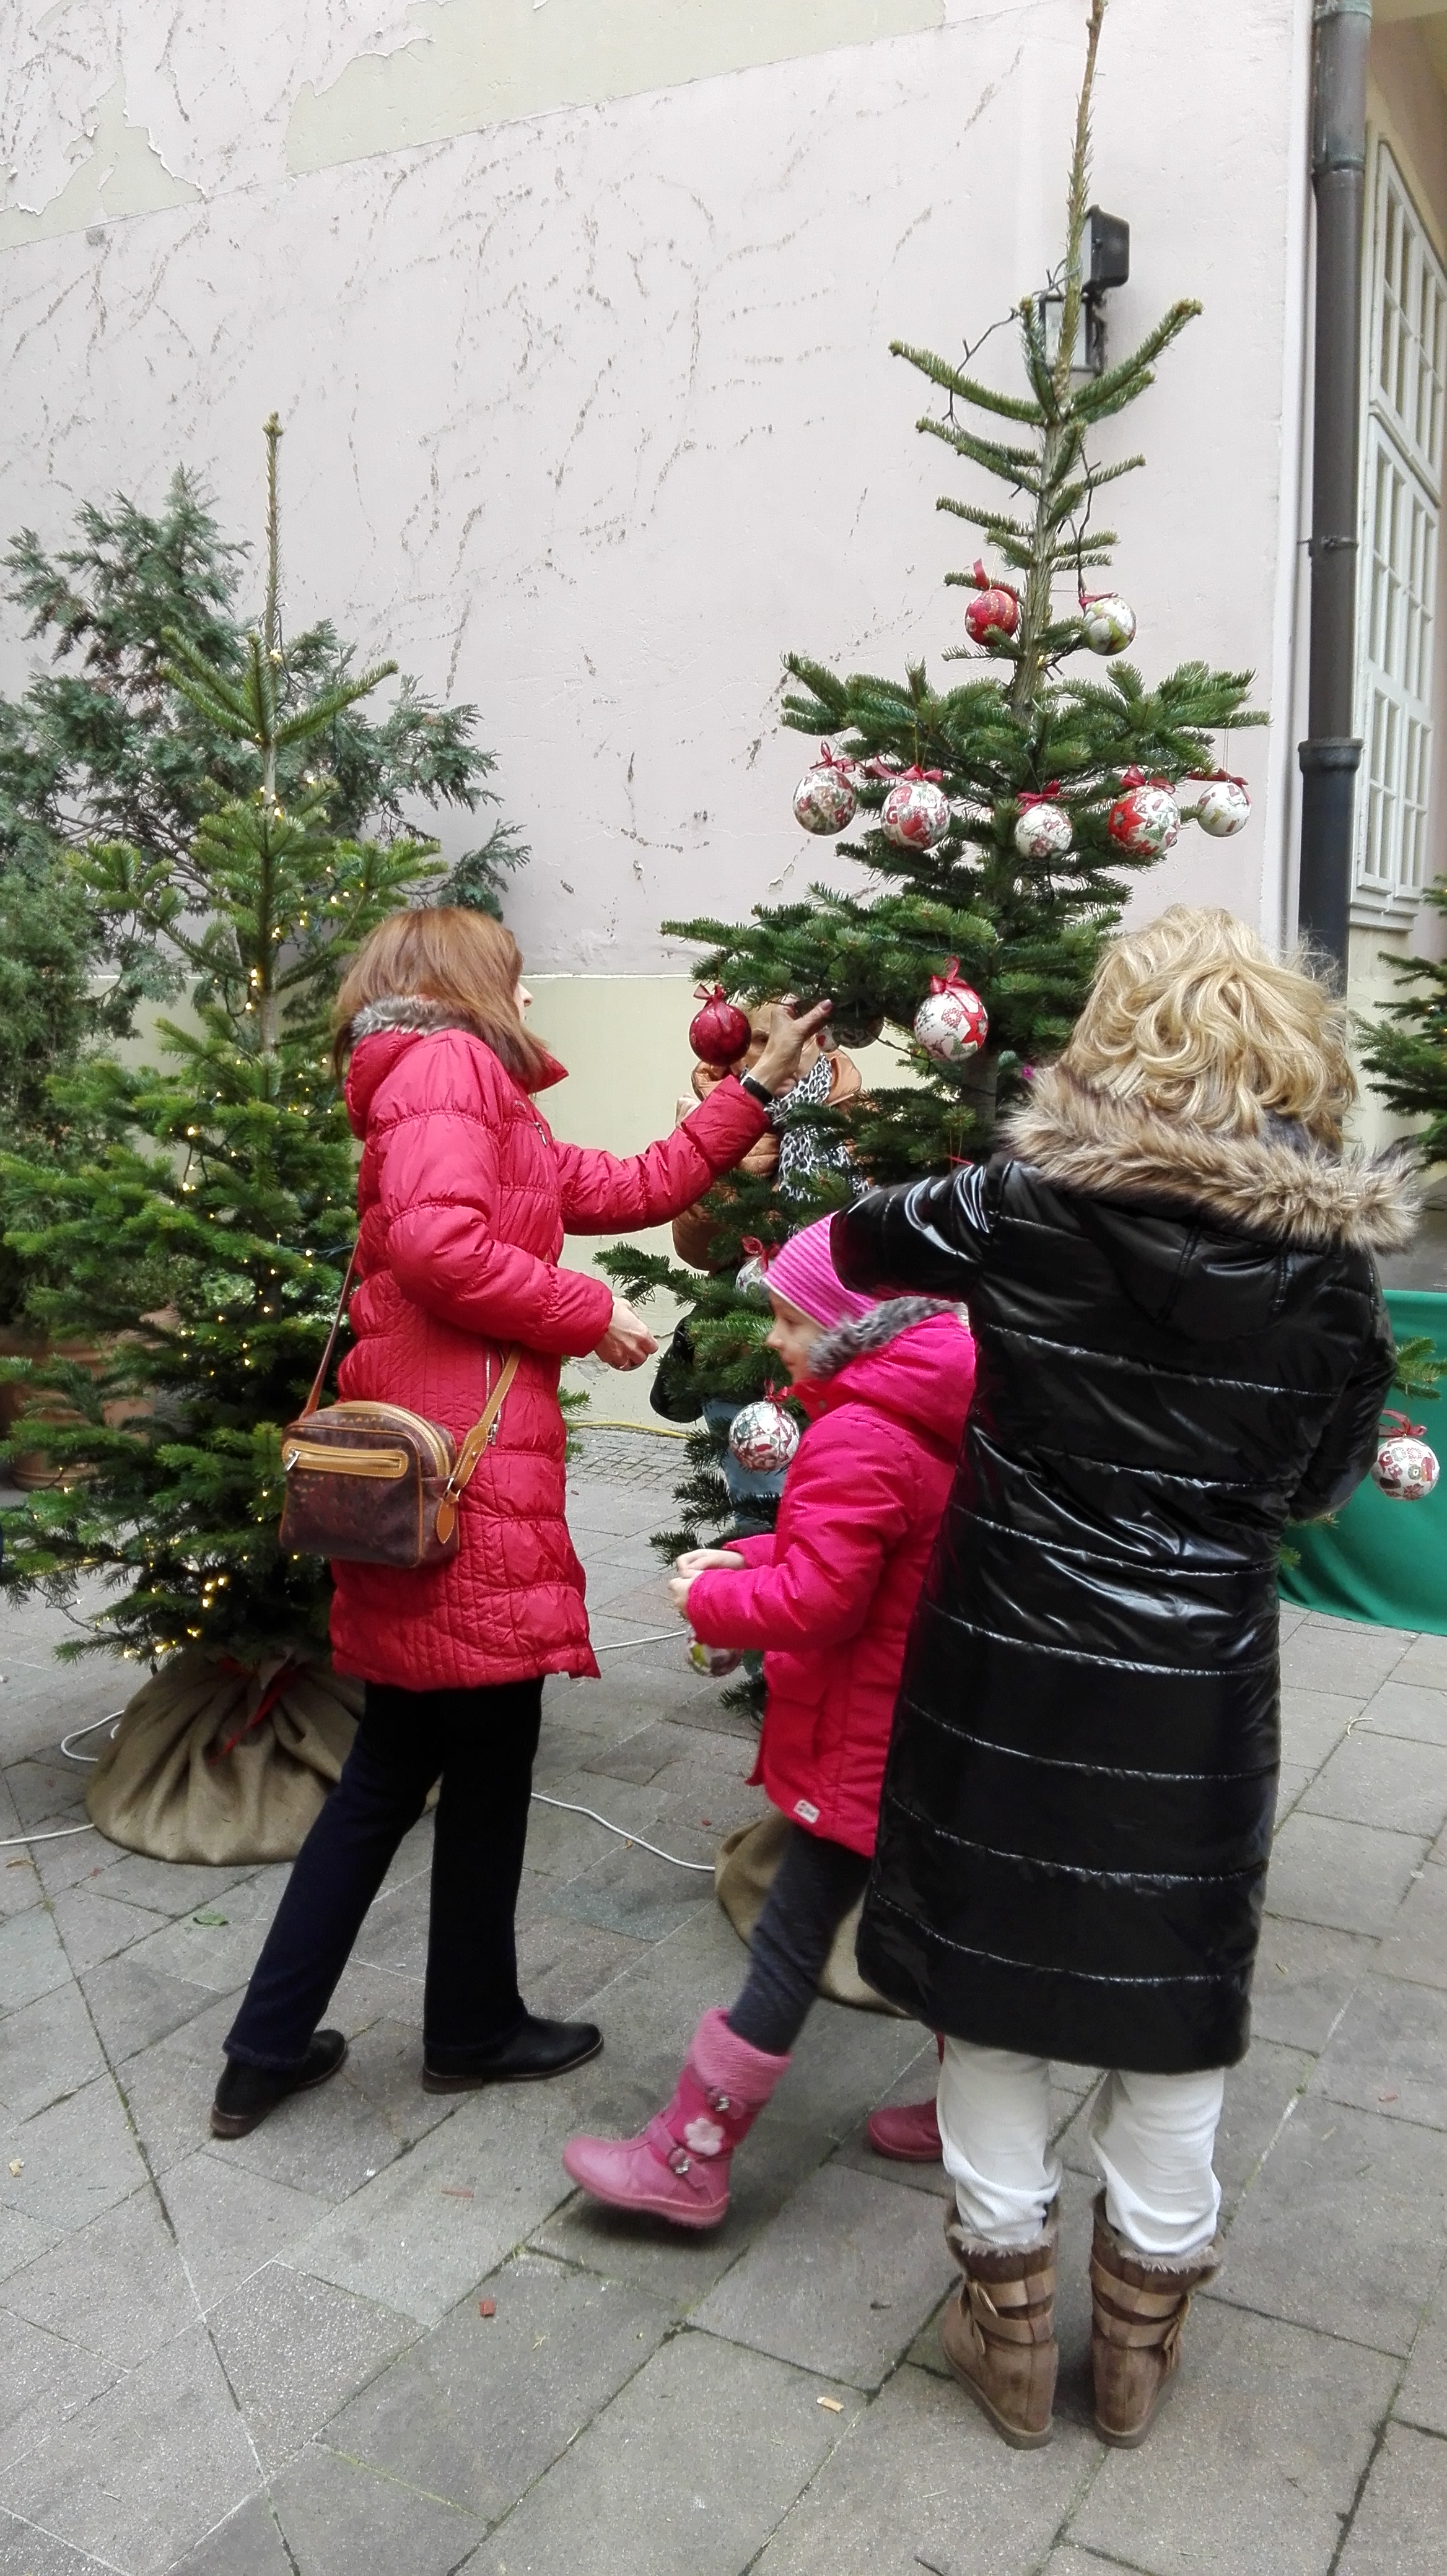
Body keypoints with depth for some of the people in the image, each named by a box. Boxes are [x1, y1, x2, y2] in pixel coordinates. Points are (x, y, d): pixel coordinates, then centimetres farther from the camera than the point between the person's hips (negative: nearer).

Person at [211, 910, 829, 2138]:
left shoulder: (492, 1114, 23)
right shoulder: (451, 1066, -6)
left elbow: (634, 1187, 25)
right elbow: (438, 1246, -21)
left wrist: (762, 1084, 27)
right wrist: (593, 1313, -10)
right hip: (465, 1473, -10)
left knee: (389, 1774, 17)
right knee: (488, 1773, 8)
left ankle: (268, 2050, 25)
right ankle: (474, 2029, 28)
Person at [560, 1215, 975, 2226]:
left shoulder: (857, 1440, -25)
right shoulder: (934, 1417, 6)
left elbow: (812, 1601, -27)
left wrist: (707, 1597, -11)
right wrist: (746, 1557, 2)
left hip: (863, 1747, -10)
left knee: (789, 1944, 0)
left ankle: (687, 2162, 12)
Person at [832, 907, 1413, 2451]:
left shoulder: (1027, 1203, -10)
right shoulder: (1323, 1256, -7)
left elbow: (863, 1244, 7)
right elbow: (1317, 1479, 3)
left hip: (1009, 1669, 0)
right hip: (1196, 1689, 1)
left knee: (993, 1987, 16)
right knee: (1172, 2006, 18)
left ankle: (1009, 2337, 33)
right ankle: (1139, 2348, 37)